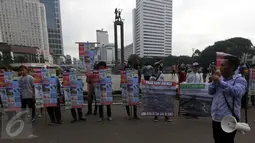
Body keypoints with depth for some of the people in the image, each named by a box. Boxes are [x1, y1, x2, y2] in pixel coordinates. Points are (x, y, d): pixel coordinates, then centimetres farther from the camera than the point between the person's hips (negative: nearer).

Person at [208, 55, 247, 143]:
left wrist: (220, 81, -25)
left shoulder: (240, 80, -7)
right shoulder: (221, 78, 9)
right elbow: (210, 92, 6)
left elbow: (237, 92, -27)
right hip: (215, 118, 6)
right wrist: (215, 81, -7)